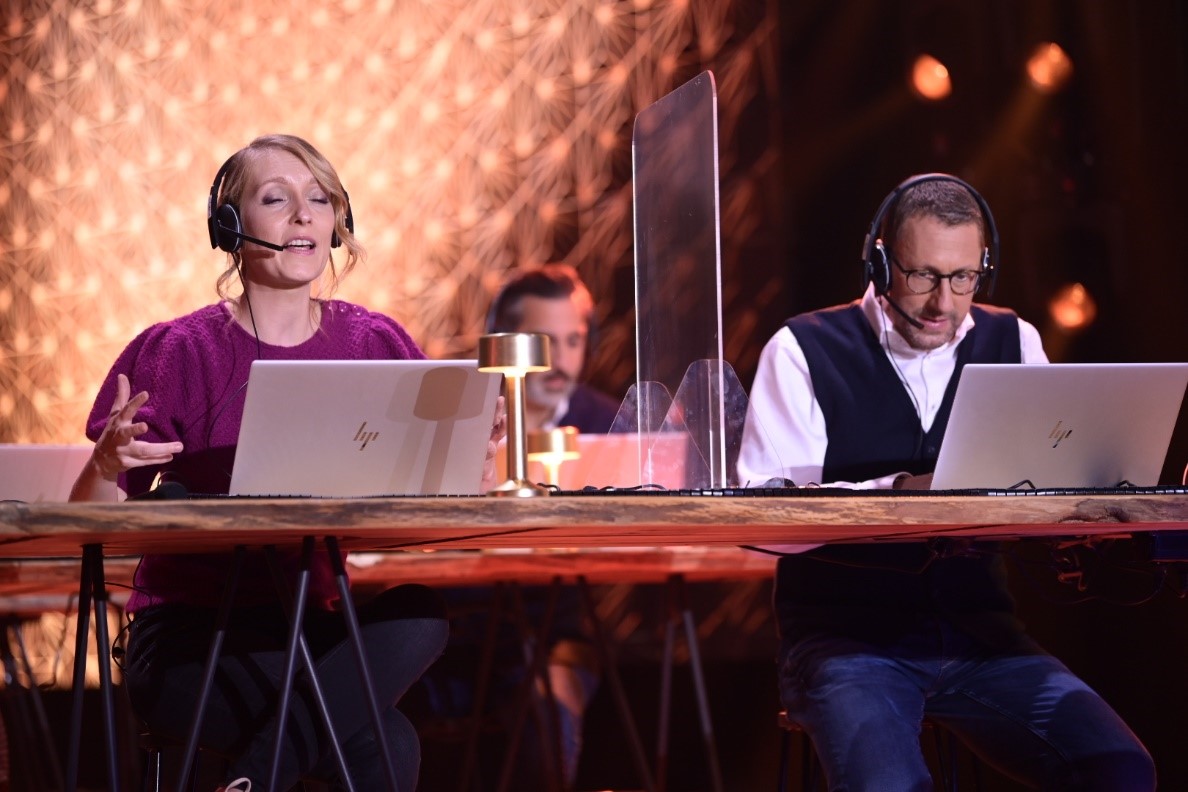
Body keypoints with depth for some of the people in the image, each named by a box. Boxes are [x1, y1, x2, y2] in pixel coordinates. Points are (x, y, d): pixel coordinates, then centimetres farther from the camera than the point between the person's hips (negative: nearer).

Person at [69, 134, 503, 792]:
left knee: (421, 615, -30)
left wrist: (478, 457, -18)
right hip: (191, 638, -5)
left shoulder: (377, 344, 8)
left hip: (316, 628, 5)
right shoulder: (180, 351, -2)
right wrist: (106, 463, -27)